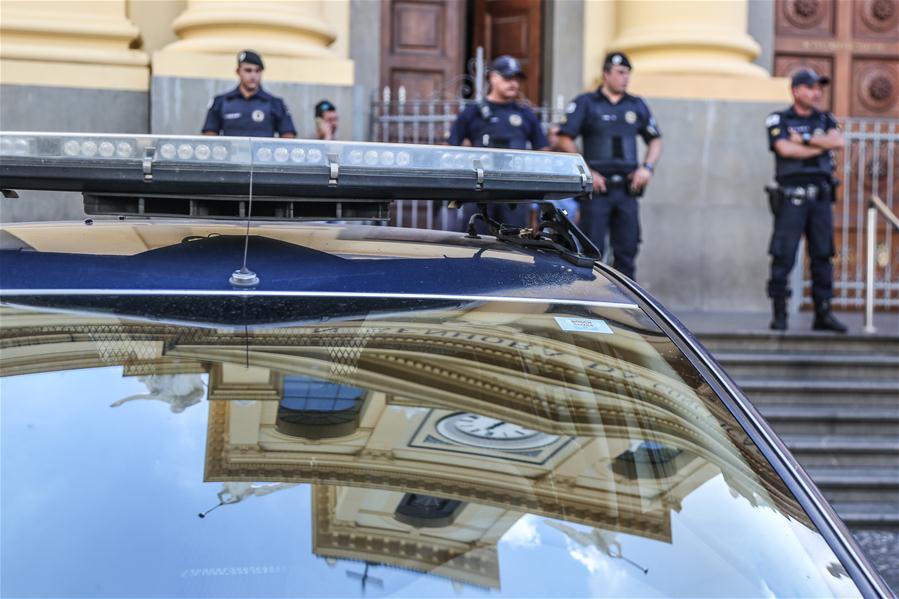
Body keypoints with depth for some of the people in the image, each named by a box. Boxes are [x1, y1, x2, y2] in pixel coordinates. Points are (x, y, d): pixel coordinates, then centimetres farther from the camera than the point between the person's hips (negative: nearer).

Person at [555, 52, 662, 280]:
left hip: (627, 188, 4)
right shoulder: (585, 103, 2)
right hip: (597, 187, -4)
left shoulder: (637, 106, 14)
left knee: (627, 250, 4)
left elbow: (655, 141, 21)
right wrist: (587, 172, -11)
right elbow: (564, 140, -4)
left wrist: (647, 167, 2)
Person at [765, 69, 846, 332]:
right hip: (791, 198, -4)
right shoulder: (778, 120, 4)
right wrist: (821, 145, -4)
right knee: (783, 256, -6)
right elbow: (786, 149, -13)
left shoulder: (825, 120, 16)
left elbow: (838, 141, -4)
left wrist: (805, 138, -7)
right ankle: (779, 315, 0)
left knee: (823, 256, 3)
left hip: (821, 198, 4)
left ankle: (823, 314, 8)